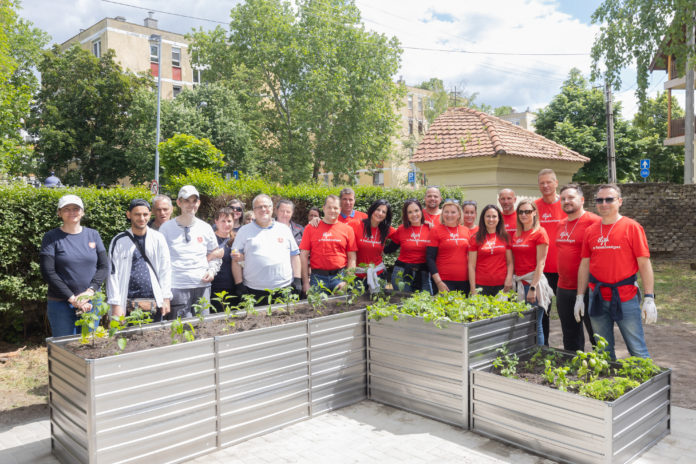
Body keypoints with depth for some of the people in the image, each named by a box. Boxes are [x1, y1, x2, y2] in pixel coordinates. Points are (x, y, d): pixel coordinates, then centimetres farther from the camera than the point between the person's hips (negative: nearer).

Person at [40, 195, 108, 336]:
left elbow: (104, 266, 4)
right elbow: (48, 273, -9)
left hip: (91, 302, 3)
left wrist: (90, 291, -11)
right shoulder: (51, 237, -2)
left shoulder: (93, 235, 7)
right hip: (61, 304, -3)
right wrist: (72, 298, -14)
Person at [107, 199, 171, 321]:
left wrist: (166, 299, 0)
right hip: (128, 305, -1)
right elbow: (113, 273, 1)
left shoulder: (158, 239, 6)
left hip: (154, 302, 1)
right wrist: (116, 304, -5)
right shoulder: (119, 241, 2)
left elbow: (165, 270, 6)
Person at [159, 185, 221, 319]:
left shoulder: (206, 228, 10)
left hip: (202, 286, 3)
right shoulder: (167, 227, 2)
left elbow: (215, 256, 18)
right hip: (177, 287, -3)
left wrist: (212, 271, -1)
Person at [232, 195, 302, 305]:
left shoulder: (284, 229, 13)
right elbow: (236, 260, 5)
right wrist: (239, 284, -2)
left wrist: (297, 280, 5)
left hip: (284, 288, 1)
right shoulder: (244, 231, 8)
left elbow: (294, 255, 14)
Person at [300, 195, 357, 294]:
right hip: (318, 278, -1)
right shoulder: (311, 228, 4)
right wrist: (305, 282, -3)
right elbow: (304, 256, 2)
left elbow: (352, 258, 6)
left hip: (340, 277, 1)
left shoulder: (347, 229, 6)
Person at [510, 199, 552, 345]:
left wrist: (533, 287, -15)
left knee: (535, 325, -2)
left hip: (533, 281, -6)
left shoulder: (540, 232, -4)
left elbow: (540, 263, -9)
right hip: (518, 282, 6)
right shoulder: (515, 234, 13)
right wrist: (511, 281, 7)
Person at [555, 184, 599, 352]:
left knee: (597, 337, 4)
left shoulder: (593, 222, -11)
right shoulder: (561, 225, 13)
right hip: (563, 290, 7)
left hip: (587, 289, -7)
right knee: (570, 339, 18)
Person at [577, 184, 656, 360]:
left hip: (626, 298, -4)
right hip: (597, 298, 4)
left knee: (638, 350, 0)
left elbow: (644, 263, -6)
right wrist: (580, 297, 8)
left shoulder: (632, 227, -3)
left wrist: (649, 299, -11)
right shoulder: (590, 231, 8)